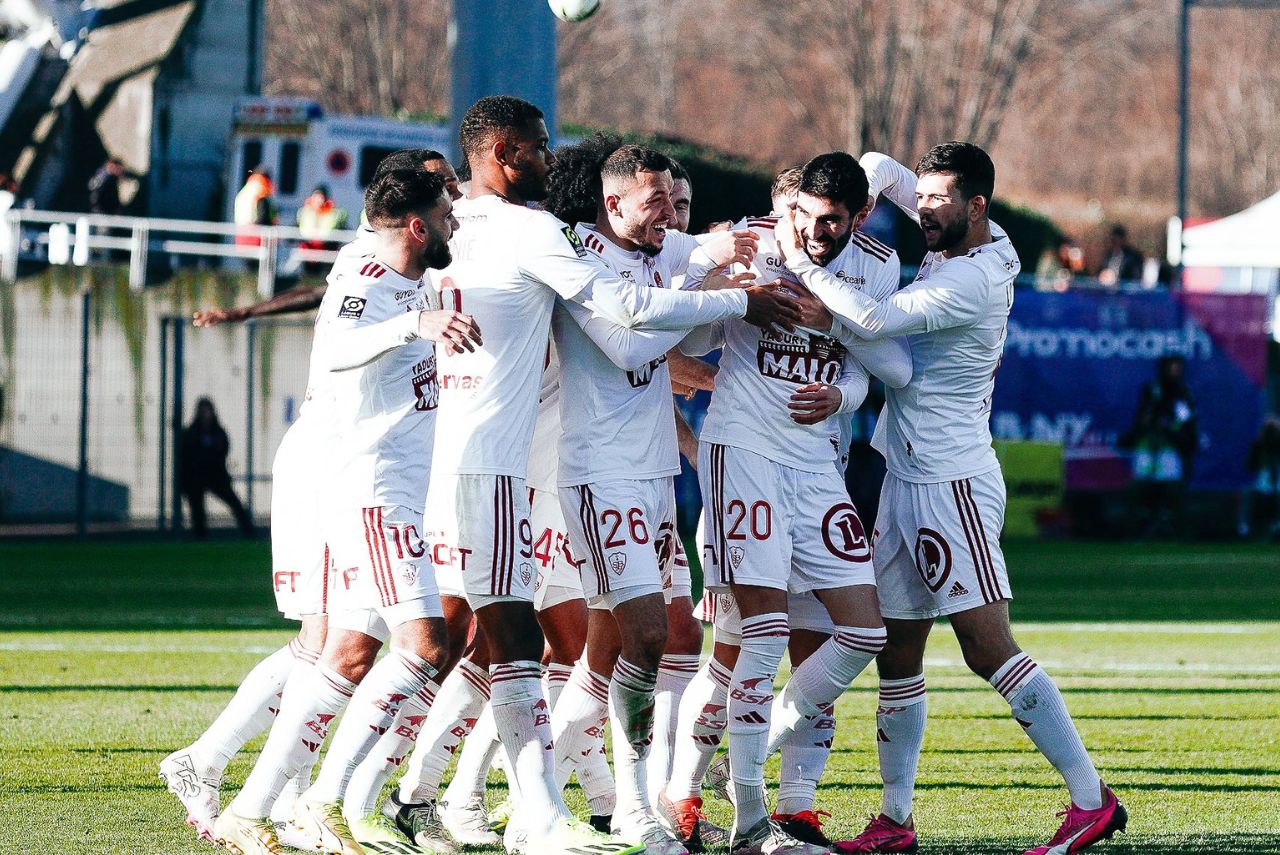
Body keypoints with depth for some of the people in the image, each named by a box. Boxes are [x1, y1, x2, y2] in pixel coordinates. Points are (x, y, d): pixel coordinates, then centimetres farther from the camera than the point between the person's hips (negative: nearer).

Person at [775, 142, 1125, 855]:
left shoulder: (973, 280, -18)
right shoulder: (967, 239, 10)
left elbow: (875, 320, -25)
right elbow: (881, 170, 20)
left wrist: (801, 262, -16)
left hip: (952, 482, -10)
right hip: (908, 477, 10)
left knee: (988, 647, -14)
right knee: (897, 656, 10)